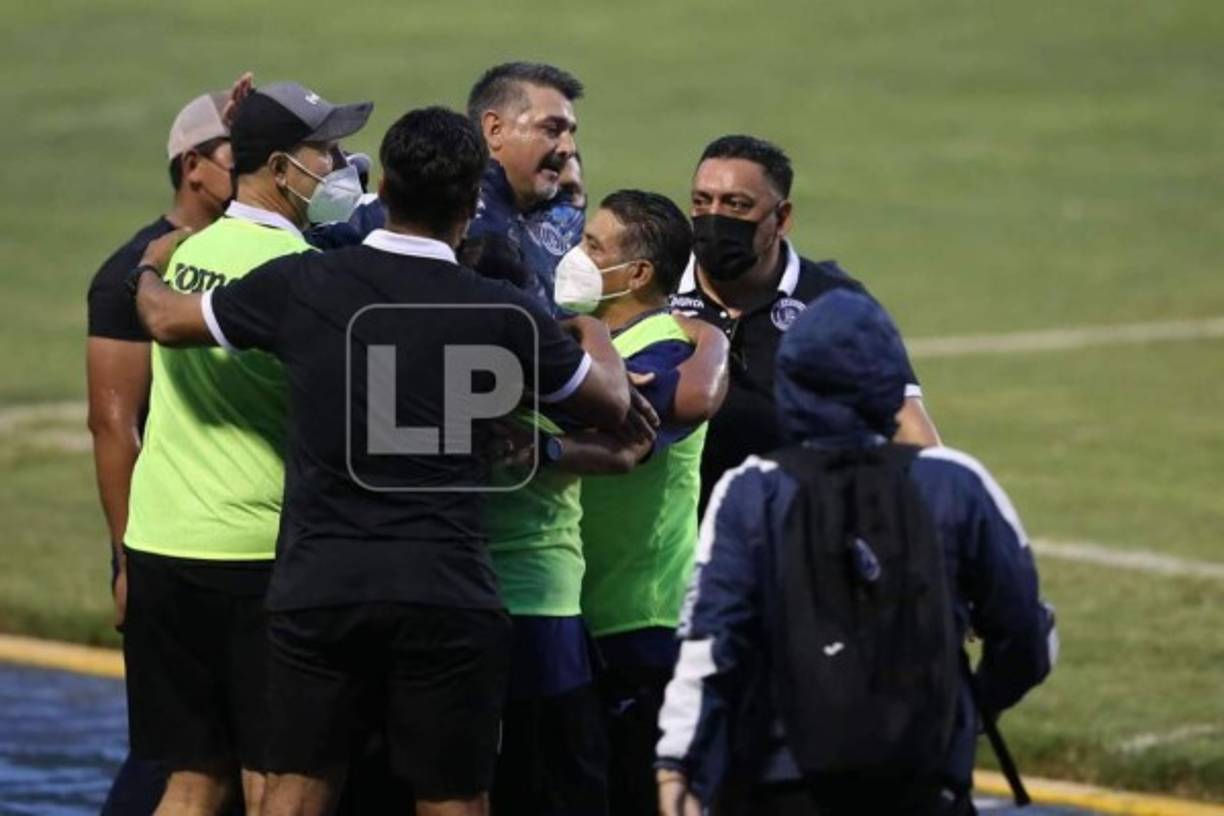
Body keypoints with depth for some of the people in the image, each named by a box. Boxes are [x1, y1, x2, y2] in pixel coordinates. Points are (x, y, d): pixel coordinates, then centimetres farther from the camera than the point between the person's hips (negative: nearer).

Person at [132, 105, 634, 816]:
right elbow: (611, 405, 12)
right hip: (445, 595, -2)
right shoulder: (503, 314, -4)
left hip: (316, 586, 2)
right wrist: (592, 321, 34)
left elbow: (167, 319, 17)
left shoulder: (301, 285, 0)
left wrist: (151, 271, 41)